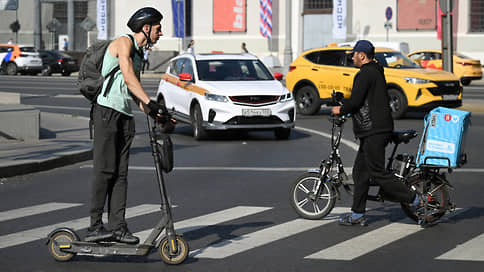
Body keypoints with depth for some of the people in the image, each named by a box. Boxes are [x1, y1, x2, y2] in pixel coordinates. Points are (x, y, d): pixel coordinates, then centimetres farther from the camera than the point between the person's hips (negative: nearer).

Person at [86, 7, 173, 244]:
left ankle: (117, 226, 0)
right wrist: (150, 103, -28)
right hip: (107, 111, -9)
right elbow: (128, 78, -19)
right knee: (104, 171, -11)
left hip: (125, 116, 9)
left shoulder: (139, 54, 21)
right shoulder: (124, 42, -6)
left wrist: (153, 114, 12)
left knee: (121, 173, 2)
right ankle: (95, 226, -11)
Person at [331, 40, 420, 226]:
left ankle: (414, 200, -7)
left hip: (373, 132, -11)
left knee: (377, 173, -8)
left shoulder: (365, 74, -14)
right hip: (378, 129, 11)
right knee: (360, 171, 12)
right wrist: (346, 109, 25)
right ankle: (357, 215, 13)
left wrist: (341, 110, -2)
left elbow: (355, 101, -19)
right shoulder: (376, 71, 18)